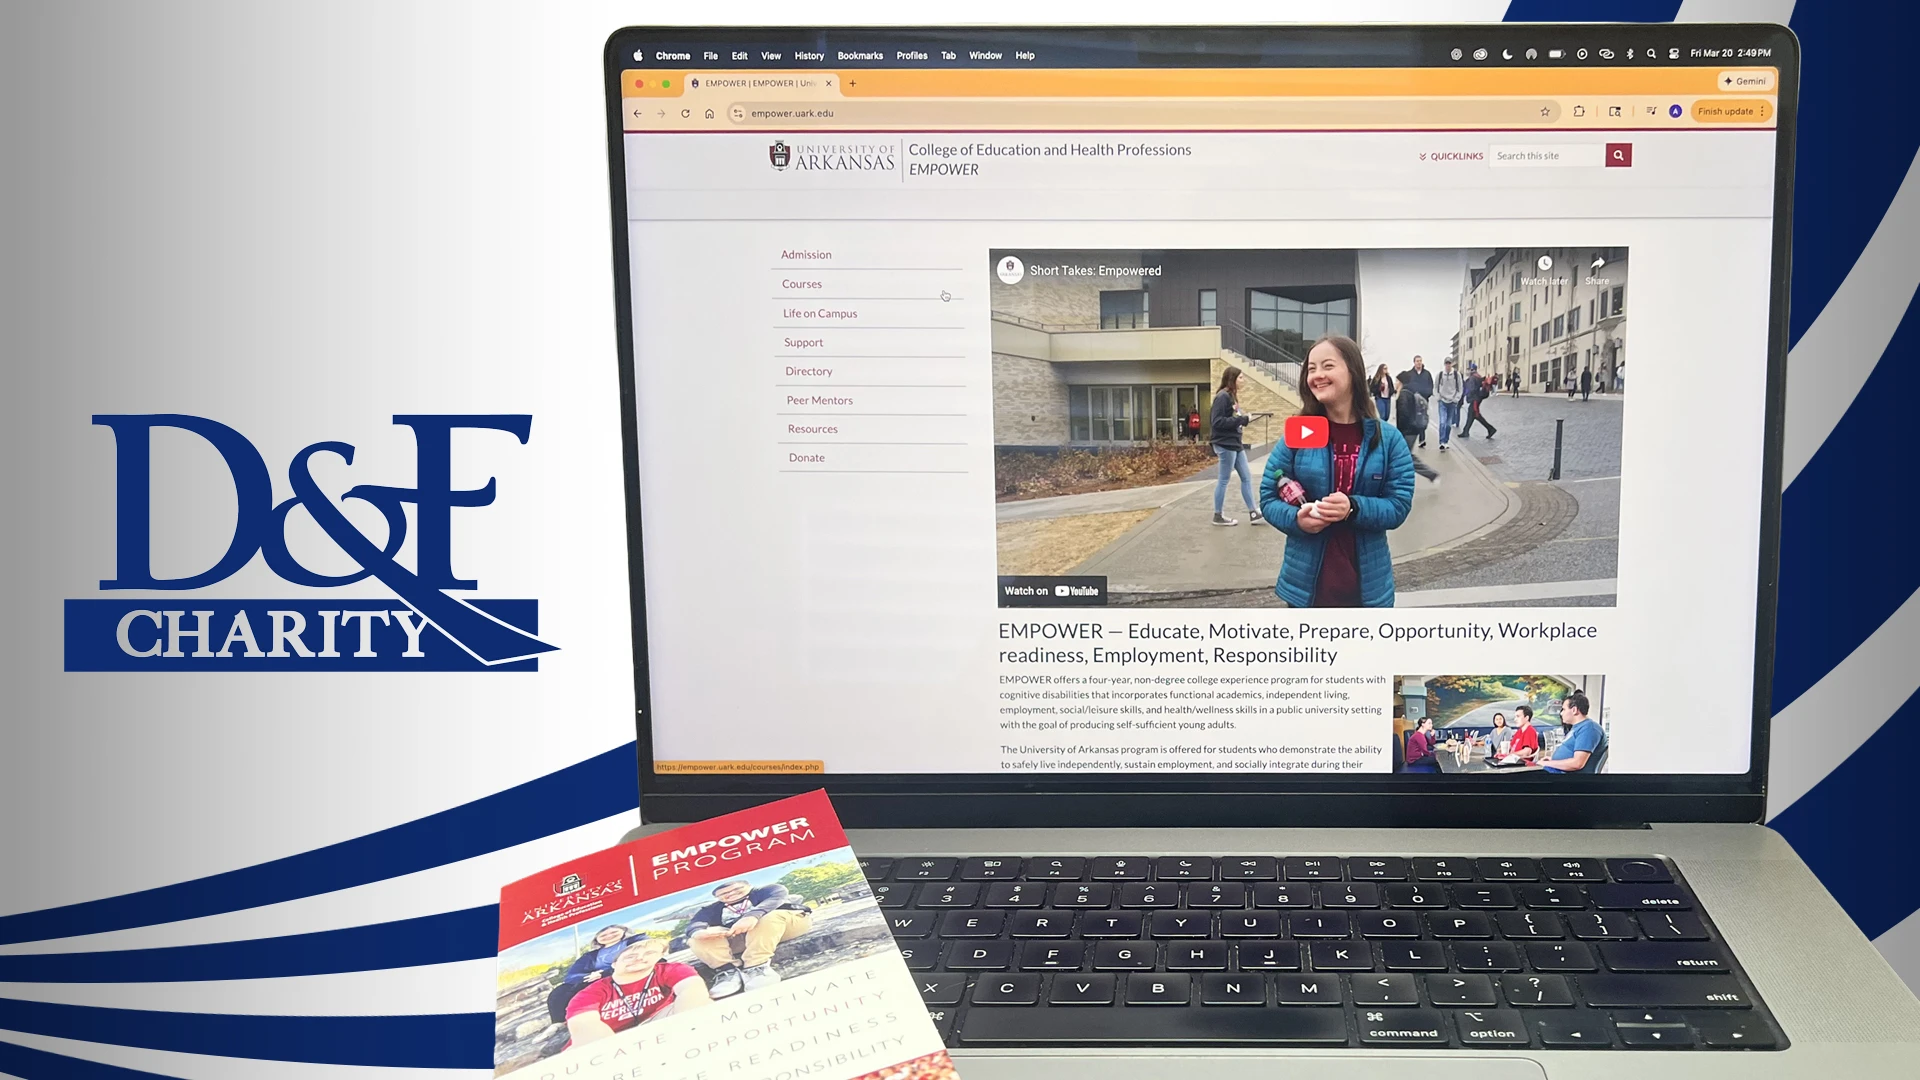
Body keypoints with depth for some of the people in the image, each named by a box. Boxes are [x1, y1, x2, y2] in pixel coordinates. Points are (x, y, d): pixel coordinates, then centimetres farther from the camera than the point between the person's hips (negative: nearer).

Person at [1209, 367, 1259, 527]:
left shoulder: (1231, 396, 14)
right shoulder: (1222, 397, -16)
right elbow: (1218, 422, -22)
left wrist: (1244, 419, 2)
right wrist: (1242, 420, -20)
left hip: (1236, 444, 10)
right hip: (1226, 445, -10)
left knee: (1247, 477, 10)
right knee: (1224, 480, -1)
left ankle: (1253, 512, 15)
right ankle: (1218, 516, 8)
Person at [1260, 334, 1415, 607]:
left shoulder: (1388, 439, -1)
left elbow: (1399, 505, -5)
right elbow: (1269, 497, 3)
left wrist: (1354, 508, -24)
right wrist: (1296, 518, -19)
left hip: (1366, 586, 0)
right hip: (1308, 584, 0)